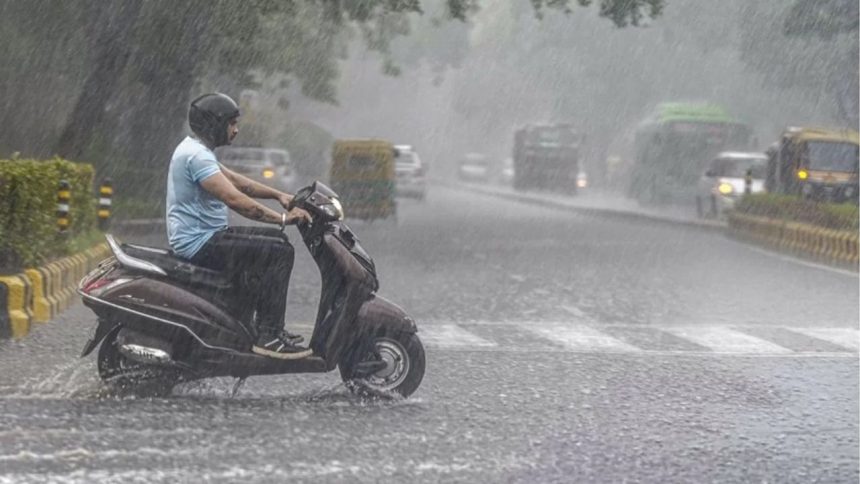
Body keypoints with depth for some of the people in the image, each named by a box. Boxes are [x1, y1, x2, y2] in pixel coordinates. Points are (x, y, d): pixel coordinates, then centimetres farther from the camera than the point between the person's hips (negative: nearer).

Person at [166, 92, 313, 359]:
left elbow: (235, 180, 22)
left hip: (205, 235, 11)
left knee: (276, 241, 21)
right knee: (279, 252, -18)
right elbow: (234, 199, -28)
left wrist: (278, 195, 11)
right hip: (200, 244, -11)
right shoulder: (197, 156, -20)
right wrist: (283, 218, -26)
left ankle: (271, 327, 22)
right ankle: (268, 337, -18)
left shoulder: (194, 149, 15)